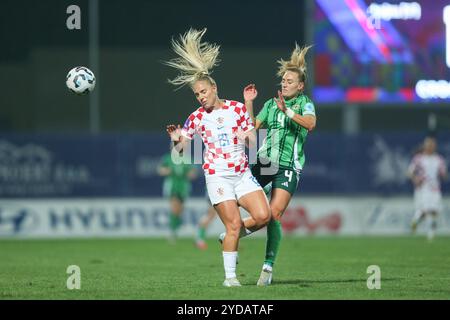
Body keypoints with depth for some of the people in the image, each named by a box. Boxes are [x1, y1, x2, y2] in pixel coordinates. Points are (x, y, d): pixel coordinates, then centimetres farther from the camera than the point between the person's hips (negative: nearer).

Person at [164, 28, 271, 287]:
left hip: (243, 173, 2)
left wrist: (247, 137, -19)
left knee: (263, 216, -14)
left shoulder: (238, 108, 3)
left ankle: (232, 237, 13)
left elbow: (254, 141, 4)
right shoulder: (197, 117, 2)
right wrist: (176, 139, -17)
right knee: (233, 224, -11)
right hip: (217, 175, -2)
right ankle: (230, 276, 1)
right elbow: (180, 149, 5)